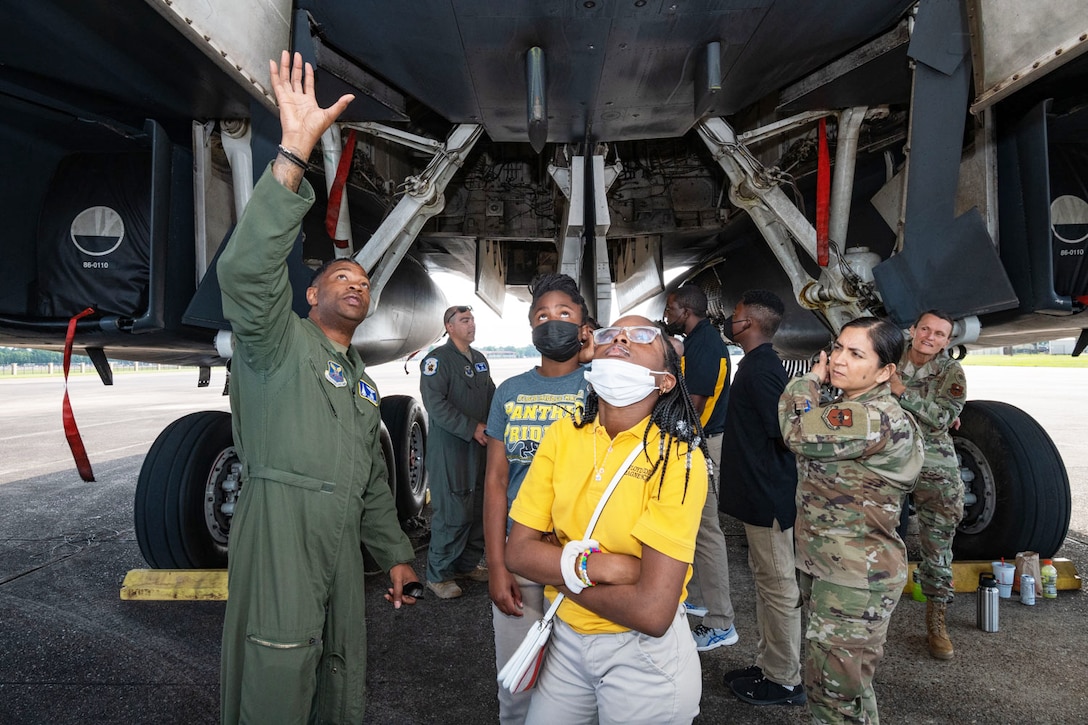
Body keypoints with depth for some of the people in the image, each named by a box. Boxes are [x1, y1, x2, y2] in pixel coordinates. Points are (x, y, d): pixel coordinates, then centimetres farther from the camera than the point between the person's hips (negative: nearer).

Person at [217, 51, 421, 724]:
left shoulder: (363, 384, 20)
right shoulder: (280, 342, -3)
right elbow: (247, 270, -25)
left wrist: (397, 553, 20)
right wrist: (294, 155, -32)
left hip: (342, 542, 7)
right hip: (279, 535, -7)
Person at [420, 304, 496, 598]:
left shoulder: (480, 360, 16)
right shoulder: (437, 359, -8)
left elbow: (491, 395, 20)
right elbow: (435, 404, -17)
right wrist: (473, 428, -16)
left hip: (479, 447, 8)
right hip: (448, 450, -7)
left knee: (479, 509, 12)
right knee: (451, 513, -5)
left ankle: (468, 564, 28)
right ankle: (438, 574, 10)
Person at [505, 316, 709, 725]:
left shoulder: (678, 457, -20)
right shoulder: (563, 435, -5)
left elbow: (652, 612, -25)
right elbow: (518, 552, -5)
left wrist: (557, 570, -14)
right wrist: (590, 566, -21)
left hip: (643, 654, -4)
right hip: (566, 638, 5)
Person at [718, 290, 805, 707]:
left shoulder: (760, 369, -20)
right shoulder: (760, 364, 12)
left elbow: (783, 432, -25)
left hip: (768, 495, -10)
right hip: (760, 493, 10)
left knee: (778, 587, 2)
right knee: (767, 580, 18)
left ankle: (783, 681, 16)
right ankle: (767, 665, 32)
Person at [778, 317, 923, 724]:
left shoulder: (879, 419, -25)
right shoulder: (848, 410, 9)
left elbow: (800, 431, -30)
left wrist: (811, 377, -15)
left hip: (854, 582, -10)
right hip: (826, 568, 11)